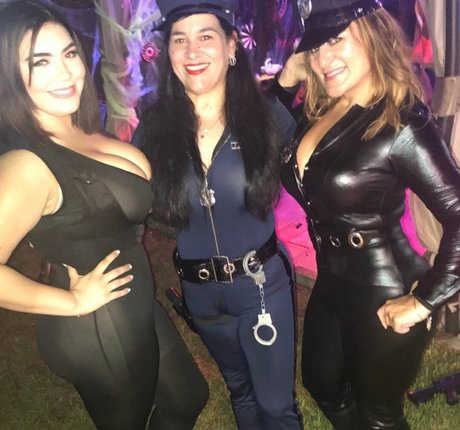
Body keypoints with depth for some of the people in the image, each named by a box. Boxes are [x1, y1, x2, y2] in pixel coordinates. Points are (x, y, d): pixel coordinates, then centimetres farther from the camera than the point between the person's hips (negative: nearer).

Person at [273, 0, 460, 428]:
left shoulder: (401, 125, -22)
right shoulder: (317, 113, 0)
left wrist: (423, 302, -22)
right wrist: (283, 81, 0)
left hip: (382, 295, -7)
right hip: (331, 283, 8)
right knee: (321, 383, 29)